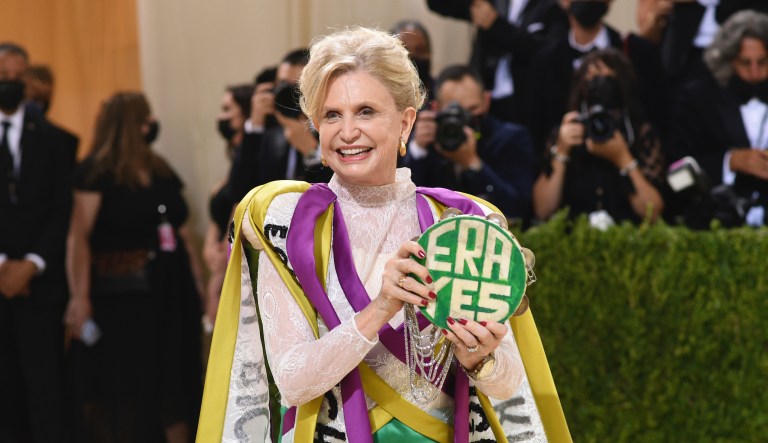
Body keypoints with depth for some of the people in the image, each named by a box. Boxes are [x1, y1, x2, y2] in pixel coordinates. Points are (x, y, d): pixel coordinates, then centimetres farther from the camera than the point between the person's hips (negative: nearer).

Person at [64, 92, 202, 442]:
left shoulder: (161, 172, 12)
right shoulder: (96, 172, -7)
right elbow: (79, 236, -14)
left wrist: (195, 285, 10)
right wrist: (80, 297, -23)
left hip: (170, 292, 6)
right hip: (119, 296, -6)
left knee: (175, 382, 7)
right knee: (121, 385, 2)